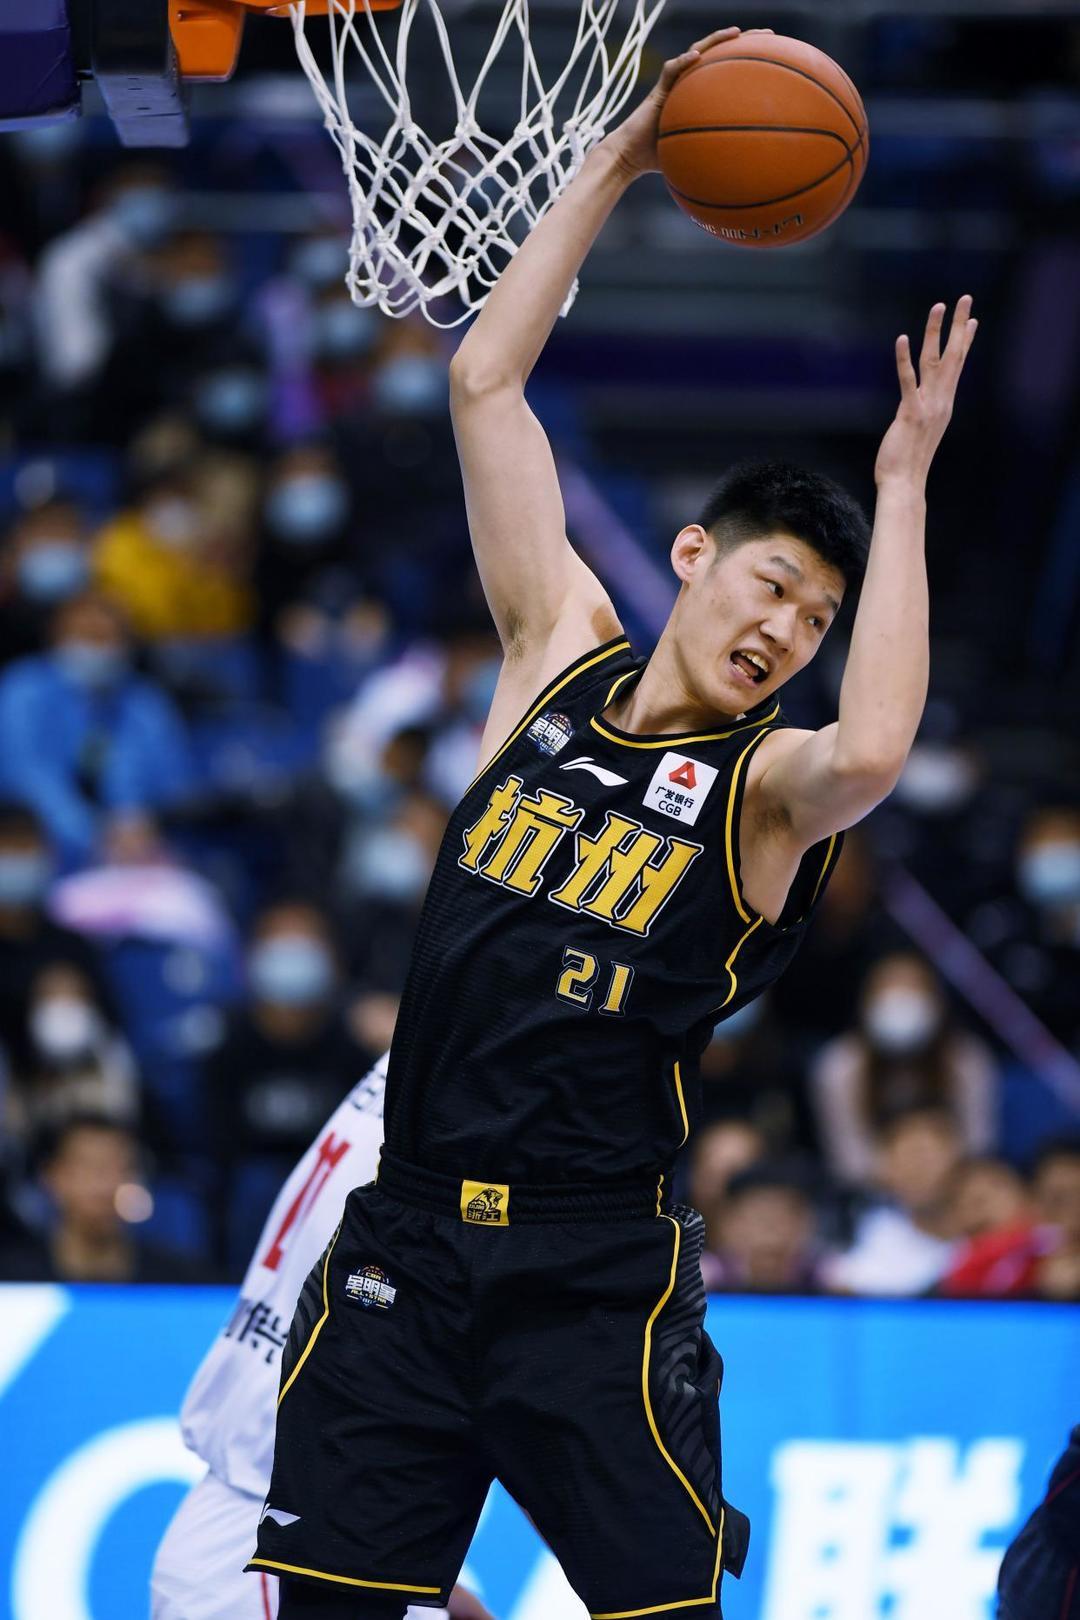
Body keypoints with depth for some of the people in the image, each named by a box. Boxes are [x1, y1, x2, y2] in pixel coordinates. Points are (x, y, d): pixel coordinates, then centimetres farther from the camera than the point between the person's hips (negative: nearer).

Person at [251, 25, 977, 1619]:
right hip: (408, 1239, 4)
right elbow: (485, 382, 8)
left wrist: (904, 487, -20)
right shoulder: (560, 660, 8)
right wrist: (618, 162, 5)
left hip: (596, 1275, -4)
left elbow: (871, 753, -29)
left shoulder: (765, 784, -3)